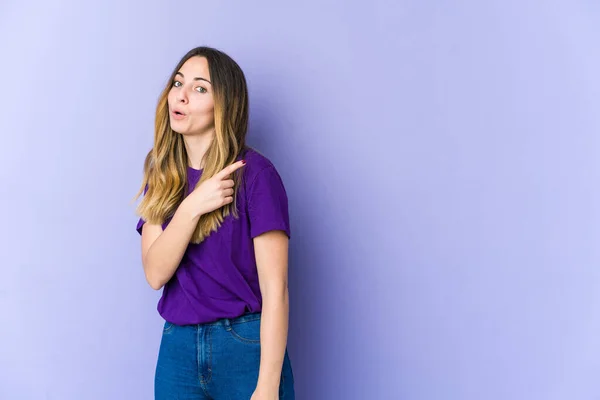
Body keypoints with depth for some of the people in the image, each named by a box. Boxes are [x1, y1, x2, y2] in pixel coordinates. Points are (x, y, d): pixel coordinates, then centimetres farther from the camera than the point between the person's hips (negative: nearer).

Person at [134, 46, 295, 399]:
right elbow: (155, 274, -6)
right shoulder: (162, 174, 4)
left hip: (247, 347, -4)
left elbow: (275, 289, -15)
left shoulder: (254, 172, -12)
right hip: (177, 347, 5)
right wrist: (192, 207, -20)